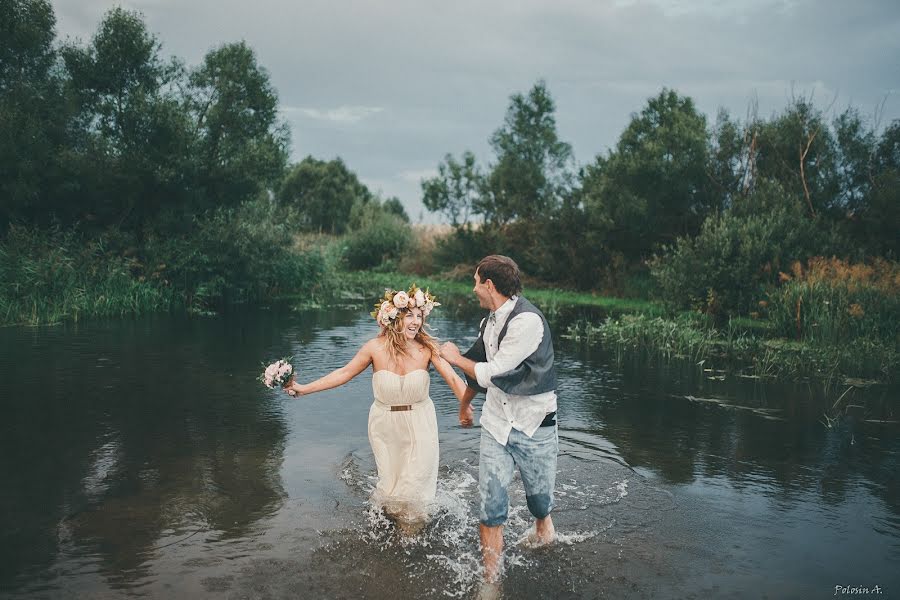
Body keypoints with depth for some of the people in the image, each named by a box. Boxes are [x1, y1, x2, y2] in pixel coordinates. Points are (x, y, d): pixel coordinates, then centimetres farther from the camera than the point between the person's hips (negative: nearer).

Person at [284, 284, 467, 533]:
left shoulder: (427, 347, -16)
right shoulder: (376, 348, -13)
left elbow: (453, 378, -20)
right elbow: (344, 373, -3)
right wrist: (304, 389, -3)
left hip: (419, 424, 0)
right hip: (385, 425, 1)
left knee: (415, 483, 6)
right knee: (390, 483, 8)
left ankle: (411, 528, 37)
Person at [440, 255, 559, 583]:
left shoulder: (527, 320, -22)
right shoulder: (491, 320, 5)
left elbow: (492, 372, -21)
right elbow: (480, 367, 22)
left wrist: (456, 357, -4)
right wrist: (464, 403, 37)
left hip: (533, 425, -6)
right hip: (496, 423, 6)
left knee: (539, 497, 13)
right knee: (490, 503, -1)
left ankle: (543, 529, 47)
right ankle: (491, 580, 8)